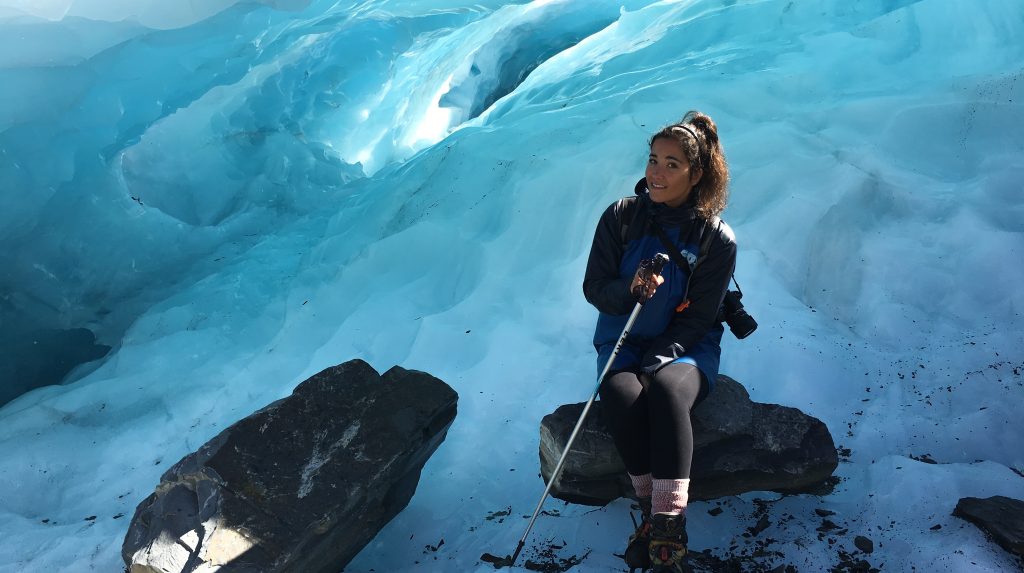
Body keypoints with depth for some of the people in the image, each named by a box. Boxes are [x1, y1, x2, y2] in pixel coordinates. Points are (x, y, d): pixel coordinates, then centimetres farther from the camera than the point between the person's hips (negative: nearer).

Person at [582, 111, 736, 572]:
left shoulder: (716, 238, -7)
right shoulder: (621, 216, -3)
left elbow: (698, 318, -7)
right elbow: (594, 287, -2)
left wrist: (657, 362, -20)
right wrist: (630, 291, -25)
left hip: (686, 347, -1)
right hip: (624, 339, 2)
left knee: (666, 391, -35)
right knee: (622, 395, -32)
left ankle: (668, 526, -31)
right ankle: (652, 507, -13)